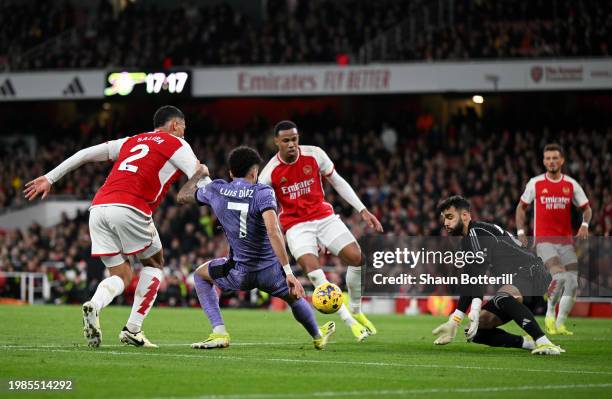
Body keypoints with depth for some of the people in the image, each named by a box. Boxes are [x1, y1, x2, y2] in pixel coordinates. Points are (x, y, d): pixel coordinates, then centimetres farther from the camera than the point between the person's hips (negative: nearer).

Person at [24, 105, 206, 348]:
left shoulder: (131, 142, 29)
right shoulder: (176, 144, 13)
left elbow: (85, 154, 25)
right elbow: (201, 179, 4)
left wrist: (50, 178, 26)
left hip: (98, 207, 5)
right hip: (130, 208, -5)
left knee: (121, 276, 14)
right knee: (154, 264, 17)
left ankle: (94, 305, -19)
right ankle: (133, 330, 6)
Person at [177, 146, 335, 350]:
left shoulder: (216, 190, 1)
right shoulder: (263, 192, -10)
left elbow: (182, 196, 19)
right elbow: (273, 232, -24)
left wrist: (197, 174, 38)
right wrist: (288, 273, -27)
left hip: (239, 274, 1)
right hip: (271, 271, -1)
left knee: (200, 274, 29)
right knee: (295, 297, 31)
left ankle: (219, 333, 15)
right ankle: (318, 337, 55)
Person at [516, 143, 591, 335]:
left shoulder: (571, 185, 6)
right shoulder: (535, 184, 2)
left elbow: (586, 208, 13)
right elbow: (521, 207, 14)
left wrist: (585, 224, -7)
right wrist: (521, 231, 4)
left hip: (566, 240, 3)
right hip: (544, 240, -3)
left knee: (572, 284, -4)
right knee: (559, 276, -25)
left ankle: (560, 324, 11)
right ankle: (550, 315, -6)